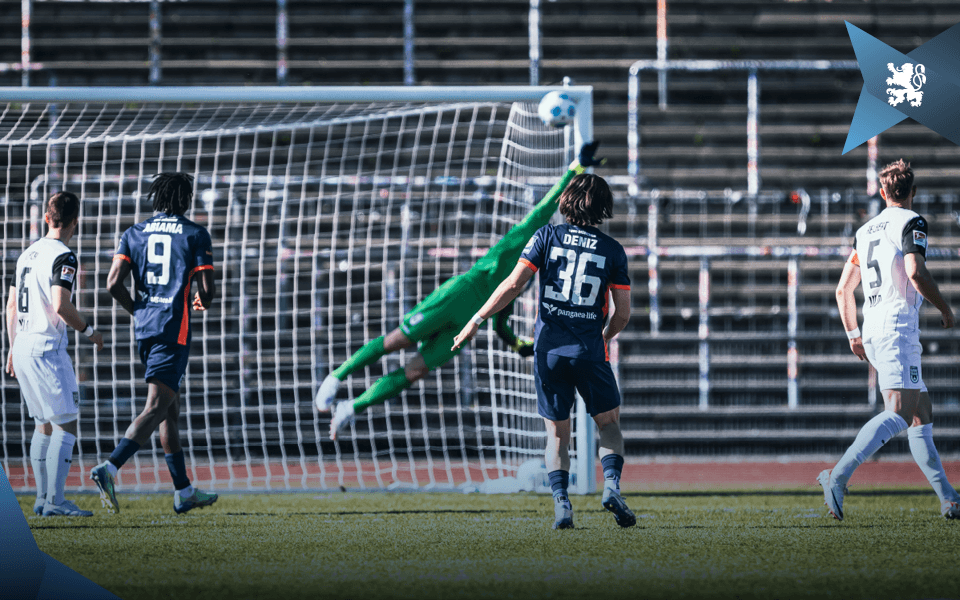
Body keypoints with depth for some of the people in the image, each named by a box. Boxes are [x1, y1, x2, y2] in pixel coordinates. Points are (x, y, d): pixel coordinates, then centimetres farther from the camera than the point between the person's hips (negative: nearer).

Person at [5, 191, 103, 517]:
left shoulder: (28, 254, 14)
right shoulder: (63, 257, -12)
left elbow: (11, 306, 19)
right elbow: (61, 307, -22)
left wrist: (13, 348, 26)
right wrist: (89, 331, -7)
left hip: (23, 347, 9)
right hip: (47, 350, -9)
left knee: (44, 425, 16)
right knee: (66, 425, -7)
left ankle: (42, 499, 16)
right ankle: (55, 500, -13)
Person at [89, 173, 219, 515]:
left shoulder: (134, 234, 8)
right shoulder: (196, 235, -2)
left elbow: (113, 284, -2)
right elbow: (207, 290, -7)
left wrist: (136, 310, 15)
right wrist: (203, 302, 18)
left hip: (144, 330, 6)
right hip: (174, 331, -6)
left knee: (171, 409, 14)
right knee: (156, 409, -10)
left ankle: (184, 492, 18)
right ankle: (109, 469, -28)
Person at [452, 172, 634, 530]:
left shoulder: (547, 236, 1)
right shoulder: (612, 250, 2)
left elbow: (513, 285, -6)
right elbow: (623, 313, 4)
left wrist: (477, 320, 1)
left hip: (549, 348, 0)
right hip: (589, 349, 0)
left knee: (557, 432, 9)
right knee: (608, 422, 16)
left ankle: (561, 502, -7)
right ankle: (611, 485, -7)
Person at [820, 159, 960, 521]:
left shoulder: (865, 231, 19)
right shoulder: (911, 223, -2)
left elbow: (843, 290, 20)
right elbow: (915, 271, -18)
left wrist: (854, 335, 28)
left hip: (873, 330, 9)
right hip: (898, 326, -9)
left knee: (922, 414, 11)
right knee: (900, 414, -20)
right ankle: (838, 477, -34)